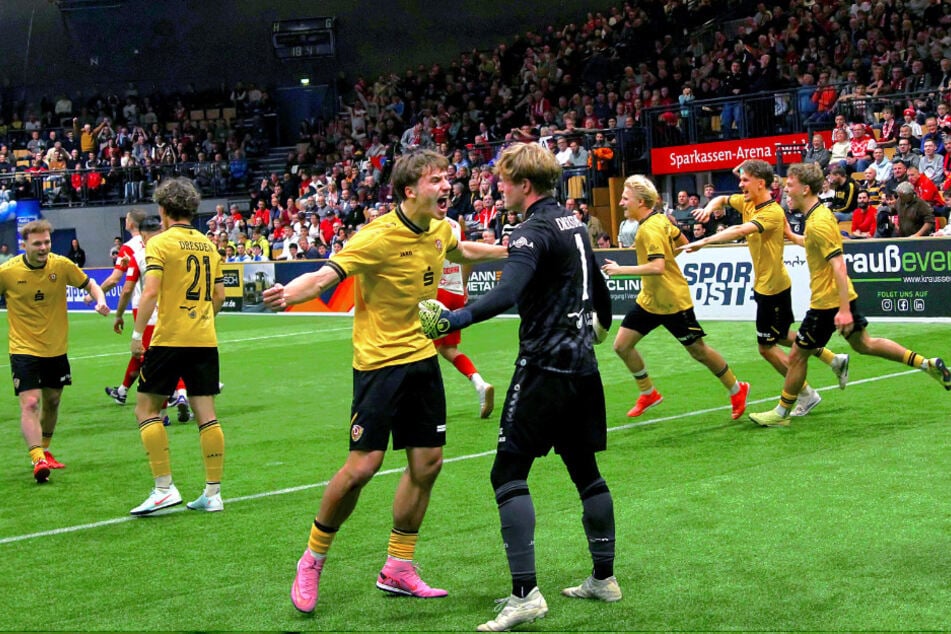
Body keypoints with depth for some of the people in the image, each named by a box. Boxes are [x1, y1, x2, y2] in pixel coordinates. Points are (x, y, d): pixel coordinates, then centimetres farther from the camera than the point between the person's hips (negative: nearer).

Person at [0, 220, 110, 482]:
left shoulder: (62, 265, -8)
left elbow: (89, 284, 6)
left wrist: (100, 300, -13)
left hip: (56, 349, 4)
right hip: (24, 349, -4)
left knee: (52, 401, 17)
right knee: (30, 403, -18)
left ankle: (44, 451, 37)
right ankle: (37, 460, -25)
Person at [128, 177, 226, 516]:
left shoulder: (160, 243, -6)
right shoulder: (208, 244, 11)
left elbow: (150, 291, -15)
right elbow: (219, 295, 15)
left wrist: (138, 333, -9)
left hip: (169, 339, -5)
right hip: (205, 340, 6)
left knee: (146, 409, 4)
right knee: (206, 415, 6)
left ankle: (164, 488, -3)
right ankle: (213, 493, 8)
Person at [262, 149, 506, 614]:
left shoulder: (440, 230, 4)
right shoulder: (379, 236, -19)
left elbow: (461, 252, 28)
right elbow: (328, 274, -29)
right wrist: (290, 292, -49)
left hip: (422, 357, 7)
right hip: (380, 361, -7)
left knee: (426, 462, 7)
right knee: (362, 466, -11)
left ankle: (398, 570, 20)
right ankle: (312, 560, 11)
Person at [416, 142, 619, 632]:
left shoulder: (534, 231, -15)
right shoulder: (573, 224, 12)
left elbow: (507, 294, -31)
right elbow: (597, 281, 27)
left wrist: (453, 320, -40)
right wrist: (602, 320, 46)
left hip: (544, 367, -9)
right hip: (582, 366, 9)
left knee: (509, 472, -7)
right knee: (585, 470, 17)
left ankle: (525, 594, -12)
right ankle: (603, 578, 26)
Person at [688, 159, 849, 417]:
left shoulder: (773, 212, -25)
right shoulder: (746, 202, 1)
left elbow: (741, 230, -40)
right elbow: (721, 199, 17)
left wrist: (704, 241, -44)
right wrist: (710, 207, -8)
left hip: (772, 286, -10)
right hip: (763, 284, 10)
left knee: (767, 347, -1)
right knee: (782, 337, 24)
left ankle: (807, 394, 12)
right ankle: (834, 360, 35)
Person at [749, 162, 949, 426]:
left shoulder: (818, 223, -22)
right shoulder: (820, 213, 7)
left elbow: (839, 265, -27)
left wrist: (844, 309, -30)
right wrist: (792, 236, 27)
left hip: (828, 302, -10)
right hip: (842, 296, 10)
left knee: (797, 355, 2)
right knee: (863, 344, 21)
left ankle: (781, 413, 14)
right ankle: (927, 364, 21)